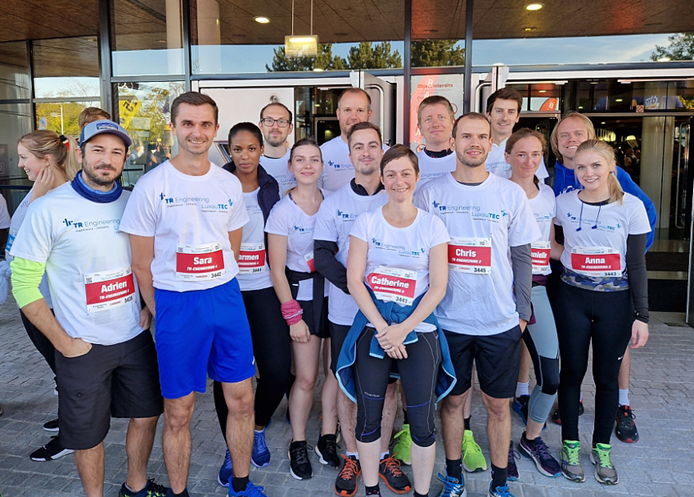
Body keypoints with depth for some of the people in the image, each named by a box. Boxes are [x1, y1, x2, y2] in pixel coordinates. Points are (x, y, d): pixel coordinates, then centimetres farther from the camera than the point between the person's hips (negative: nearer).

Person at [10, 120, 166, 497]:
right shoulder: (48, 208, -12)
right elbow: (23, 282, -9)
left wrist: (149, 308, 1)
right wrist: (63, 342, -11)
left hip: (135, 338, 4)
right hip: (83, 346, -4)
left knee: (146, 416, 16)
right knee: (88, 433, 11)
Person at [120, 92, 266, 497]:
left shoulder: (230, 184, 5)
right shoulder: (151, 185, -6)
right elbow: (142, 263, -2)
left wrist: (218, 291, 9)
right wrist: (163, 312, -1)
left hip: (227, 298, 4)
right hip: (175, 305, -3)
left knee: (242, 399, 11)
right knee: (178, 413, 7)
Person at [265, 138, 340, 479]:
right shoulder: (282, 210, -8)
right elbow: (277, 269, -7)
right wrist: (292, 316, -8)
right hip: (303, 294, -3)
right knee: (306, 377, 2)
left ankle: (328, 439, 26)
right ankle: (298, 445, 23)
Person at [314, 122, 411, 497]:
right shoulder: (333, 203, 2)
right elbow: (323, 256, -4)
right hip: (346, 311, 0)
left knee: (388, 384, 10)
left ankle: (382, 455, 28)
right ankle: (351, 456, 27)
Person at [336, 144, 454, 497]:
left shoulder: (432, 225, 0)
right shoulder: (366, 222, 0)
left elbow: (438, 287, -3)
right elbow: (354, 280, -3)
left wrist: (403, 329, -11)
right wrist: (382, 327, -11)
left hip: (418, 330, 0)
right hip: (372, 328, 1)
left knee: (422, 422, 4)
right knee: (368, 418, 8)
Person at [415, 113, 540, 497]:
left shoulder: (511, 194, 0)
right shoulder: (429, 194, -1)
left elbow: (522, 257, 5)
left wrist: (522, 311, 3)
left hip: (501, 321, 1)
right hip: (448, 318, 0)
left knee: (498, 404, 11)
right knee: (453, 399, 12)